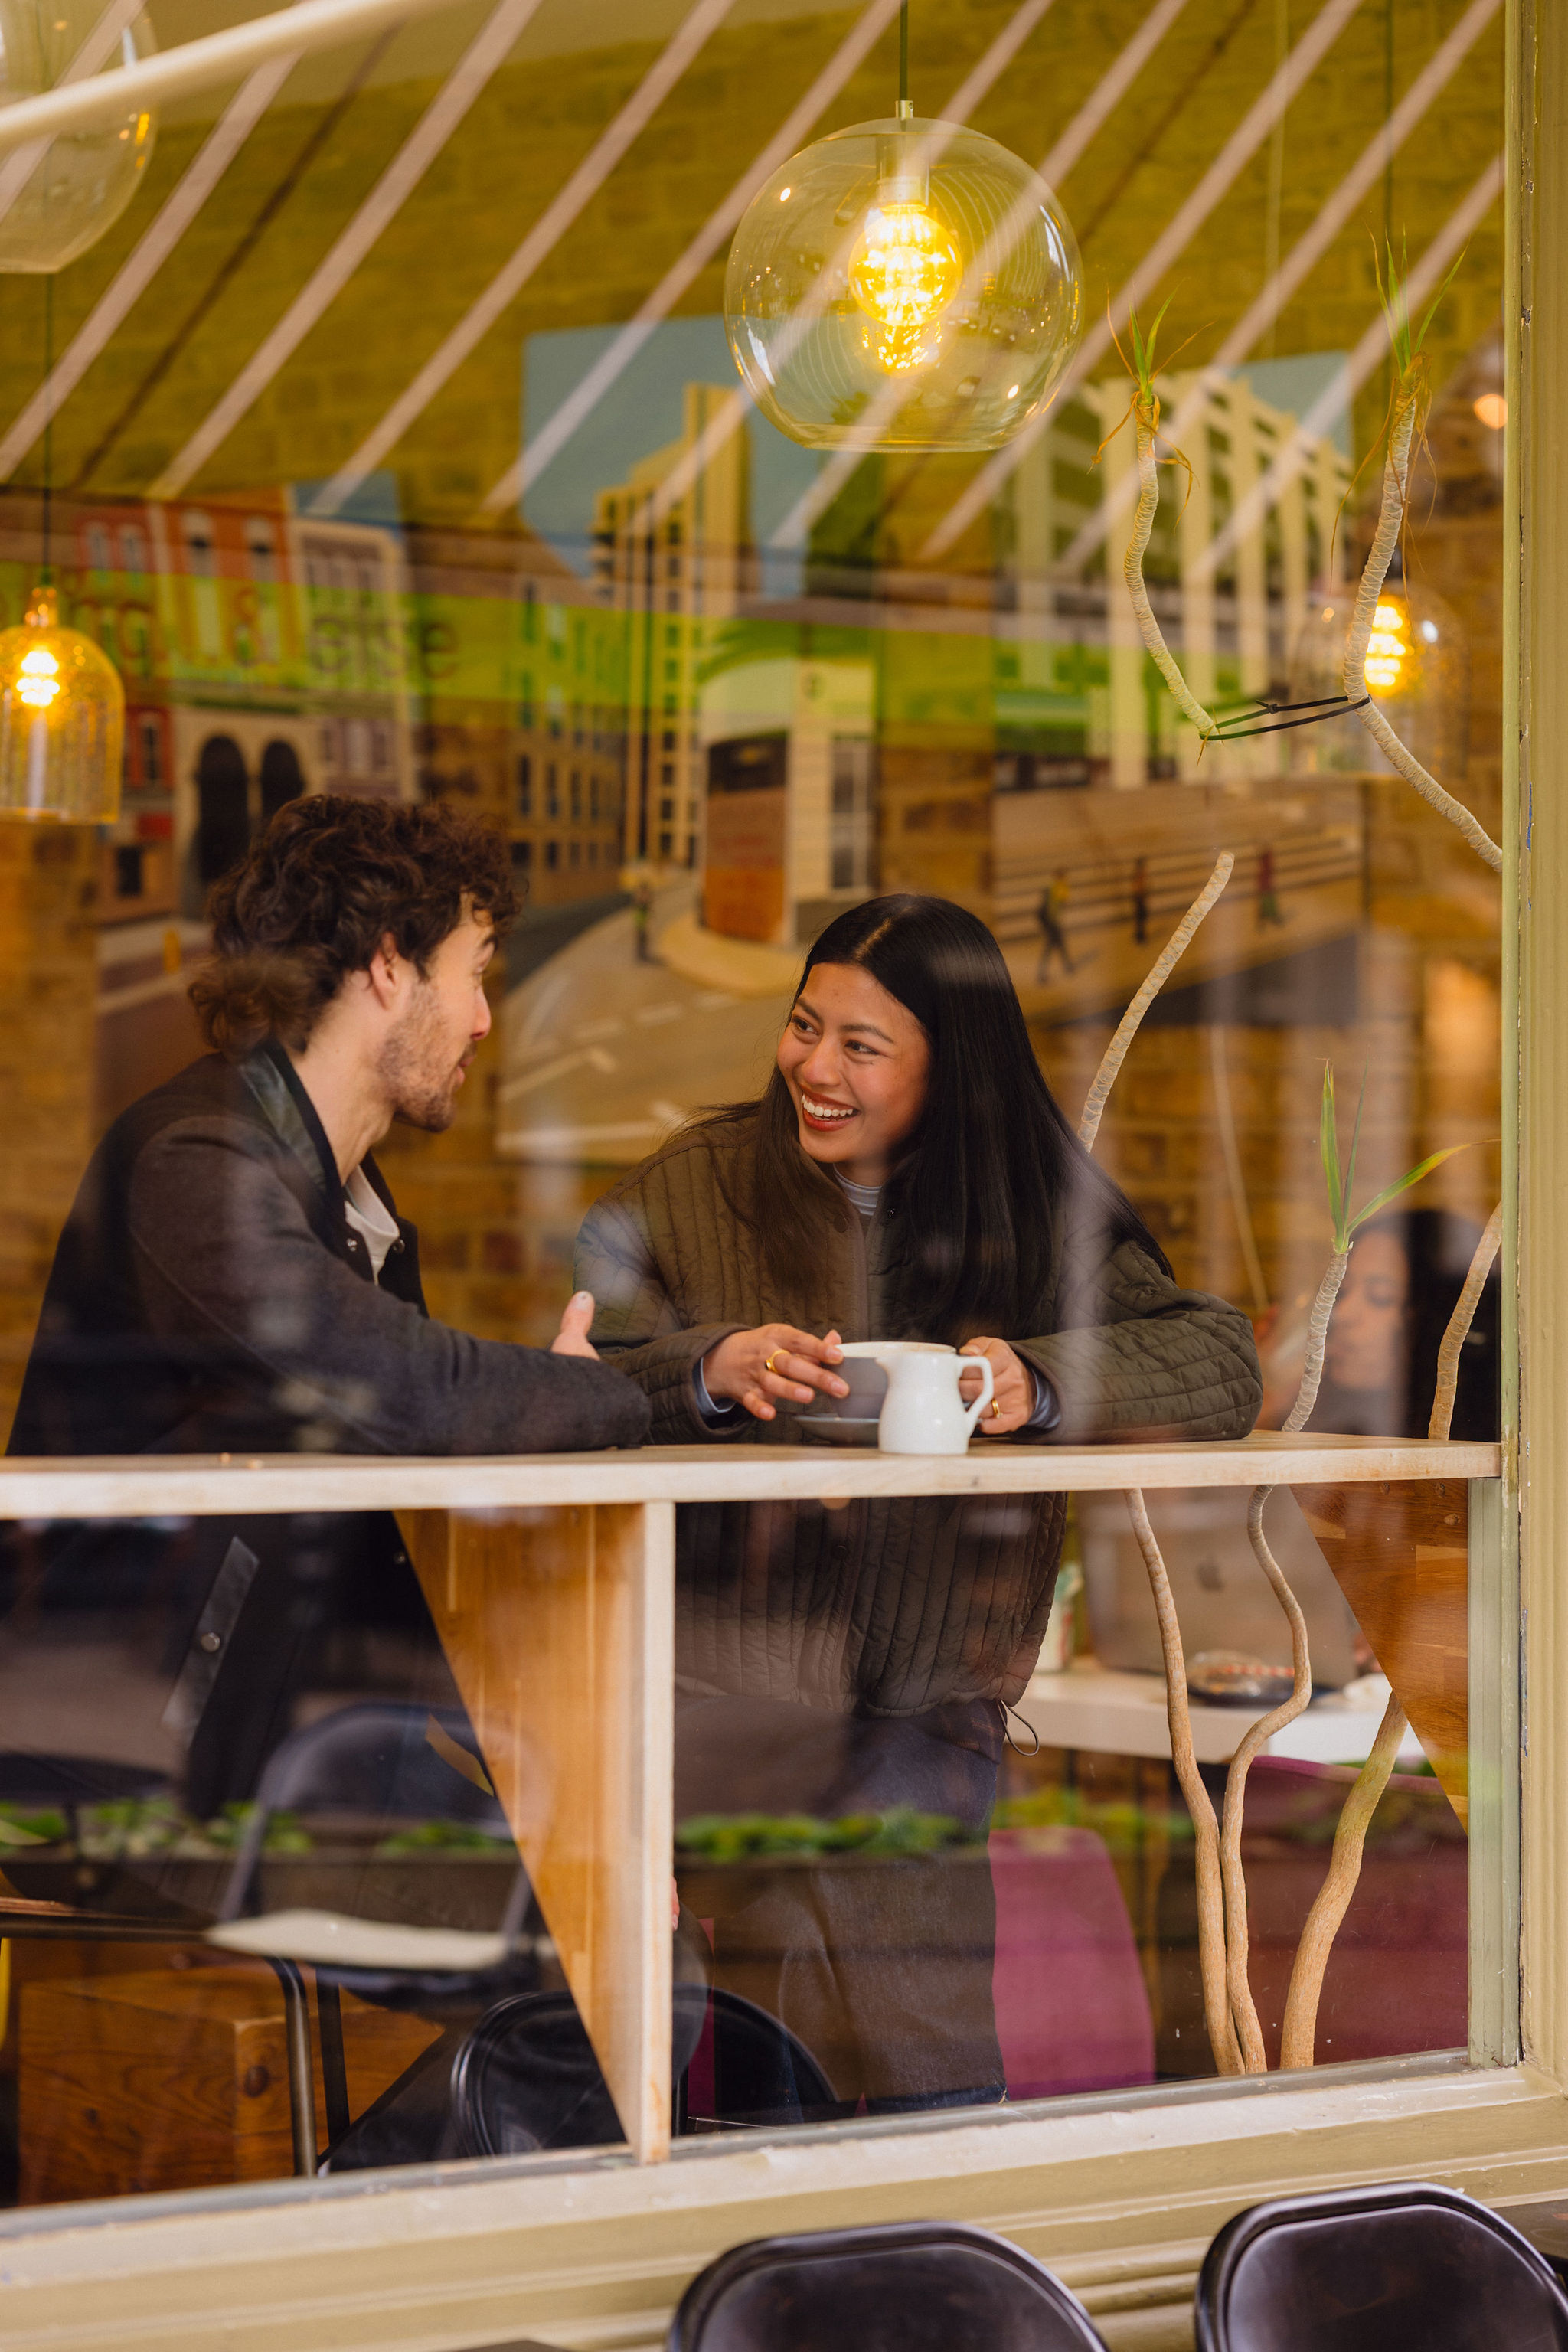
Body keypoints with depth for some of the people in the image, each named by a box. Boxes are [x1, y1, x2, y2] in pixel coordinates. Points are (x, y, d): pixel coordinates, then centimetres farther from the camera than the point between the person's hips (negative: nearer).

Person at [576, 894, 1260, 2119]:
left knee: (933, 2088, -4)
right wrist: (709, 1372, -25)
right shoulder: (694, 1188, 4)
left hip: (922, 1729, 1)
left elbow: (1221, 1363, -3)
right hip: (720, 1692, -1)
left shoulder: (1037, 1222, 8)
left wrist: (1042, 1379, -19)